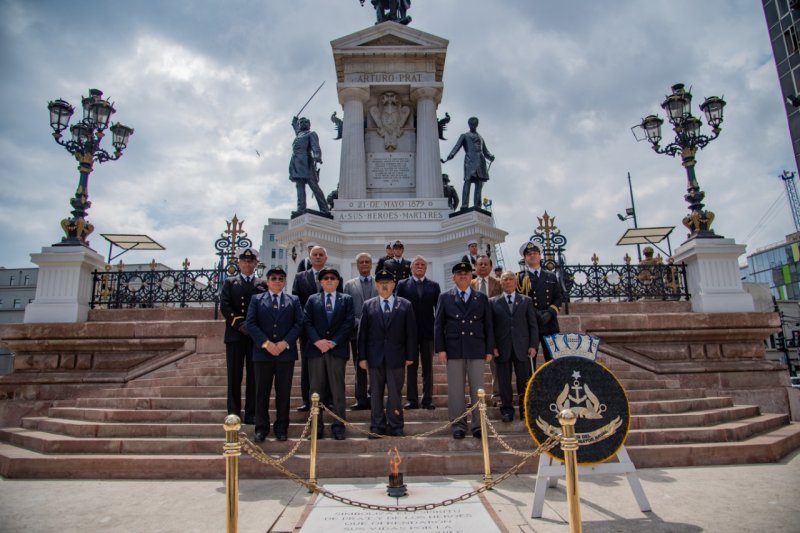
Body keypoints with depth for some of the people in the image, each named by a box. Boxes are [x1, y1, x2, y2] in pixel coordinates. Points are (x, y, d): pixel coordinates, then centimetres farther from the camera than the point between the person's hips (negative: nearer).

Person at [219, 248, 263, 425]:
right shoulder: (230, 283, 11)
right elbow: (224, 306, -2)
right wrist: (240, 325, -12)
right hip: (235, 335, 0)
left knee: (254, 377, 3)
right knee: (234, 377, 3)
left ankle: (251, 414, 9)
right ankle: (234, 413, 10)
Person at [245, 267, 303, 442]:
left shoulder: (294, 300, 11)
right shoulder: (256, 299, 9)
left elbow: (299, 323, 2)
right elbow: (251, 323, -1)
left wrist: (285, 343, -11)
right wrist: (266, 343, -12)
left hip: (286, 352, 0)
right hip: (262, 352, 0)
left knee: (284, 392, 4)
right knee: (262, 392, 4)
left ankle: (282, 427, 14)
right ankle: (261, 428, 14)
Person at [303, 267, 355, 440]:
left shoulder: (346, 299, 10)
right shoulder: (312, 299, 13)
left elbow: (349, 323, 0)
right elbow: (307, 322, 3)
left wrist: (333, 342, -10)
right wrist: (317, 341, -12)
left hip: (337, 349, -1)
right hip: (315, 348, 1)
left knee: (338, 390, 2)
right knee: (316, 390, 4)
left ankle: (338, 427, 9)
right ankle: (316, 426, 12)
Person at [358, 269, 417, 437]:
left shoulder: (405, 305, 4)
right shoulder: (368, 305, 7)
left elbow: (411, 332, 3)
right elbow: (362, 333, 5)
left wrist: (410, 355, -1)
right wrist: (362, 356, -1)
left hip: (396, 357, -1)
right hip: (375, 357, 1)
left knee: (395, 393, 4)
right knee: (375, 393, 8)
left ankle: (395, 427, 15)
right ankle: (377, 427, 18)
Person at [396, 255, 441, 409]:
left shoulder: (434, 286, 7)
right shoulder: (402, 285, 4)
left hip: (428, 331, 1)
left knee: (428, 367, 6)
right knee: (411, 366, 5)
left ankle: (427, 399, 12)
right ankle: (412, 399, 12)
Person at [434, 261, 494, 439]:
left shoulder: (482, 298, 11)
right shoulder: (445, 298, 7)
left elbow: (488, 325, 10)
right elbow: (438, 325, 4)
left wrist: (490, 350, 3)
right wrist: (440, 349, -5)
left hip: (477, 349, 1)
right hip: (454, 349, -1)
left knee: (477, 389, 3)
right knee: (456, 389, 2)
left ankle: (478, 425, 12)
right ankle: (458, 425, 11)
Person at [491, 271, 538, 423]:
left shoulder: (526, 301, 10)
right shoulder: (493, 302, 7)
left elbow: (533, 325, 7)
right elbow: (490, 326, 3)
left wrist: (533, 345, -1)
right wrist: (493, 347, -4)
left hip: (522, 348, 1)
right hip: (502, 348, -1)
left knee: (524, 381, 6)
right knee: (504, 381, 4)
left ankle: (525, 410, 17)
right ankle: (507, 410, 15)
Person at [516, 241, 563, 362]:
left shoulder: (551, 277, 17)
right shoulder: (520, 278, 6)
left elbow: (559, 298, 11)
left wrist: (550, 313, -7)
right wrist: (535, 313, -14)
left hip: (550, 324, 3)